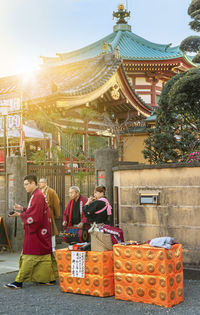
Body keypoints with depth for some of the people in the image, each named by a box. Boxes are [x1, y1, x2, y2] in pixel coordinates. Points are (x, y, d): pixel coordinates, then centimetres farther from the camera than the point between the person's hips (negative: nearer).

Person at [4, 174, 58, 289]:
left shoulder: (38, 196, -18)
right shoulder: (36, 194, 14)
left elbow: (34, 217, -22)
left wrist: (20, 214, -11)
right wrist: (23, 209, 10)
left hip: (36, 232, -10)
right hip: (41, 231, 10)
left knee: (29, 256, -5)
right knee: (44, 254, 12)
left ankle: (19, 282, 0)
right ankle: (51, 279, 18)